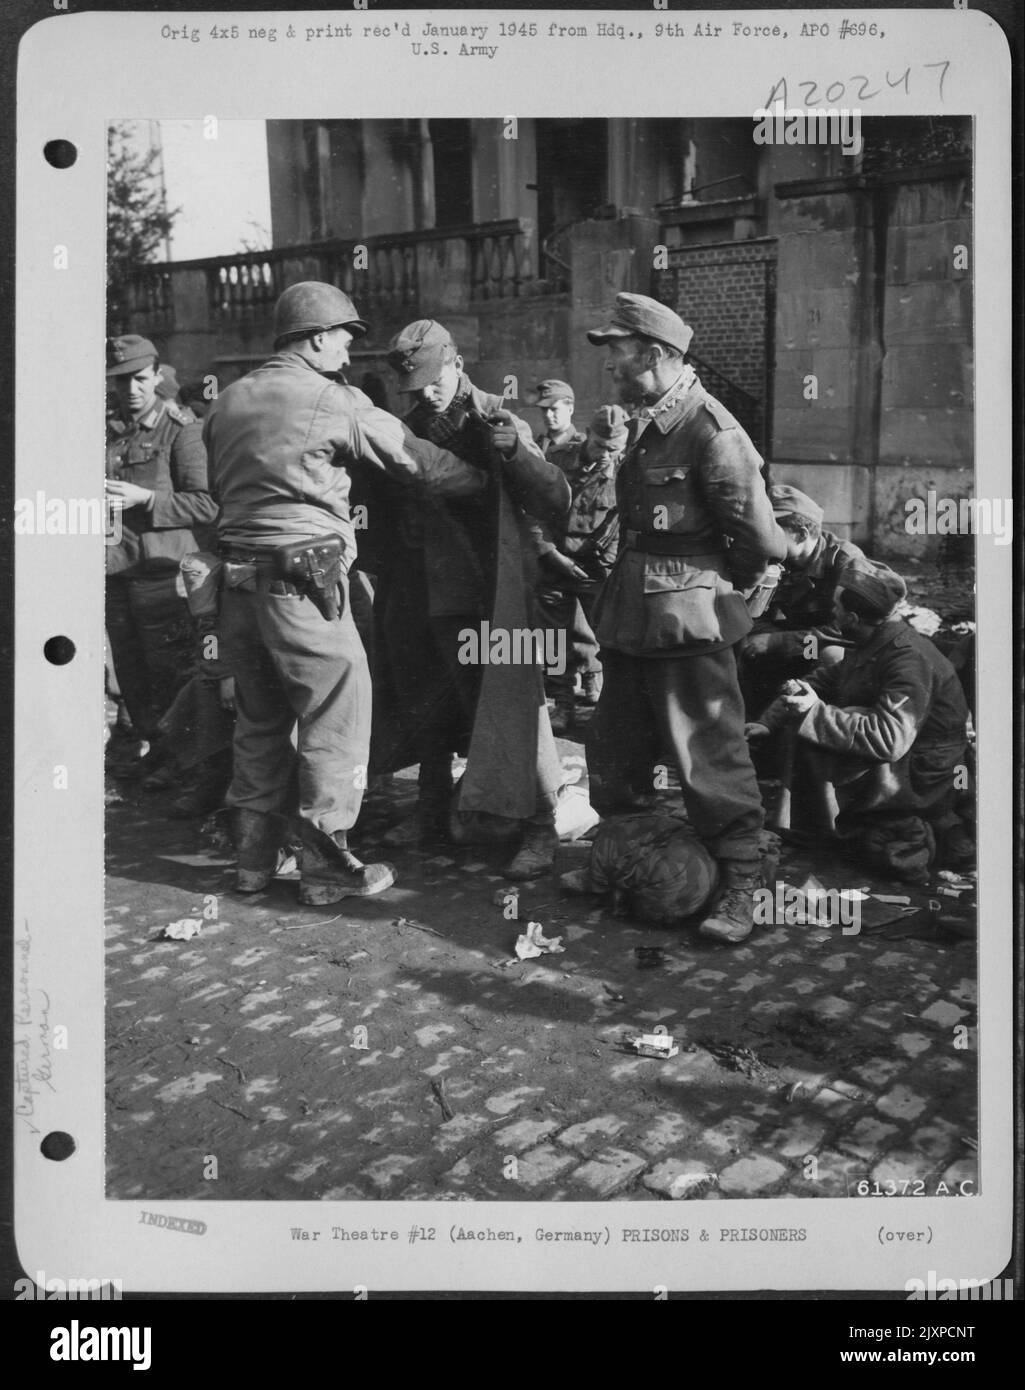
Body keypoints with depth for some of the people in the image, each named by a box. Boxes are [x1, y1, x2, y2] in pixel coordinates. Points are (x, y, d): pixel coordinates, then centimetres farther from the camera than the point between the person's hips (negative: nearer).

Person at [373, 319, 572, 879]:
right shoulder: (408, 431, 8)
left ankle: (538, 828, 4)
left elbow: (556, 503, -13)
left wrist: (515, 453, -26)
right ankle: (435, 818, 32)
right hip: (429, 597, 5)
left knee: (509, 704, -6)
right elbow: (390, 519, 16)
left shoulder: (497, 424, -4)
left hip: (492, 596, -5)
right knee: (429, 709, 15)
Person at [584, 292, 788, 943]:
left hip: (689, 622, -9)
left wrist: (724, 582, -1)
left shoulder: (711, 430, -16)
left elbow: (761, 538, -16)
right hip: (633, 620, 9)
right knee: (612, 756, 18)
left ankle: (742, 884, 11)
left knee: (711, 760, -1)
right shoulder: (645, 427, 13)